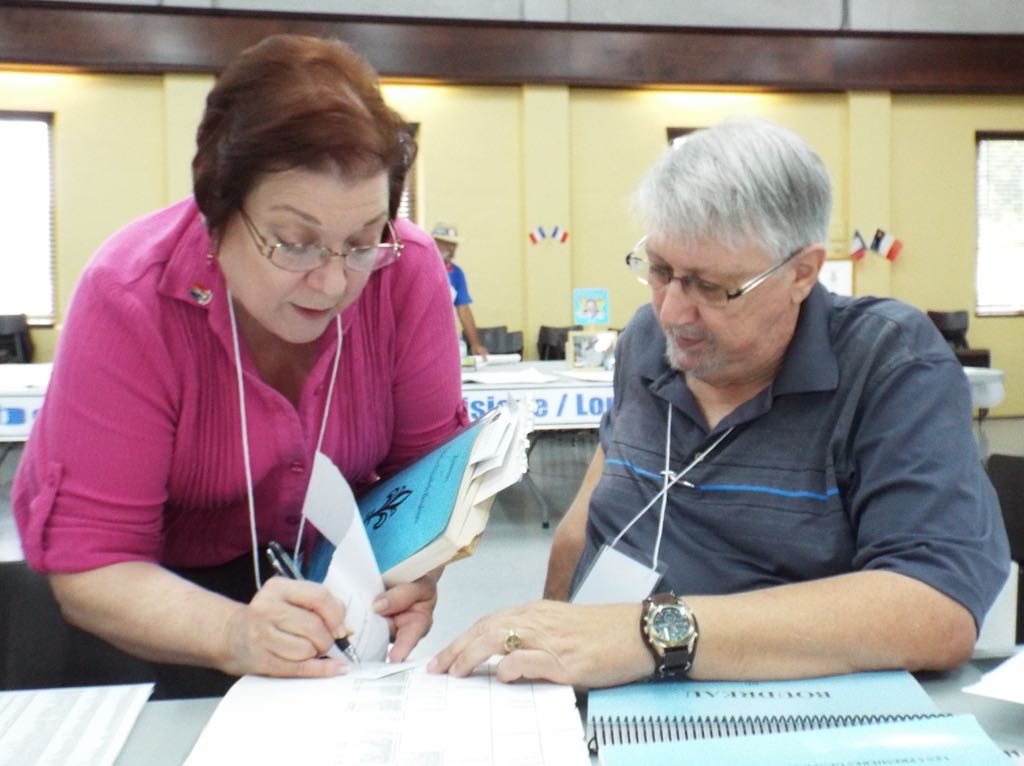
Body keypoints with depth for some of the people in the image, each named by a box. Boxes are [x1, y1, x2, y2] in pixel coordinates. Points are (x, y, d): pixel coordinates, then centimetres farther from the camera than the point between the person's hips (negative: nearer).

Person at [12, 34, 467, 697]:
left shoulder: (408, 271, -23)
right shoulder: (129, 301, -29)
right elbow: (90, 565, -28)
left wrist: (413, 574, -34)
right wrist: (236, 634, -46)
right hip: (154, 586, -2)